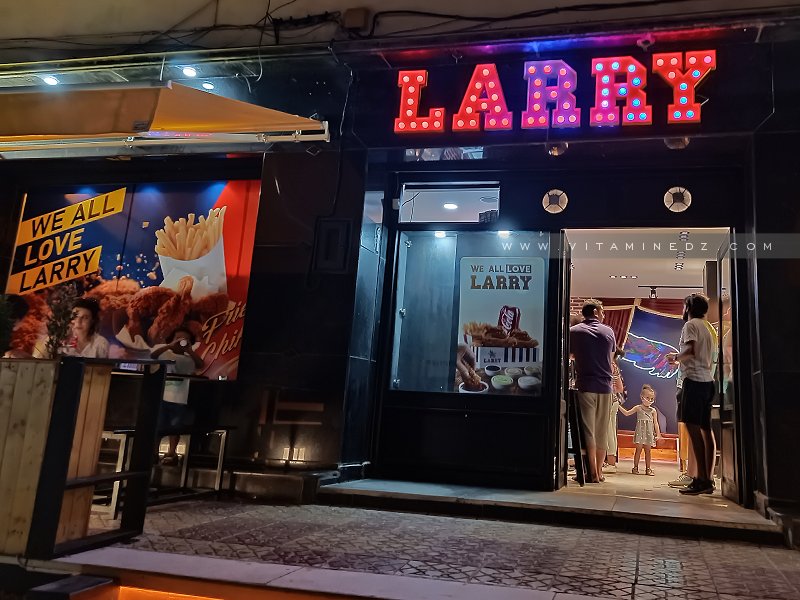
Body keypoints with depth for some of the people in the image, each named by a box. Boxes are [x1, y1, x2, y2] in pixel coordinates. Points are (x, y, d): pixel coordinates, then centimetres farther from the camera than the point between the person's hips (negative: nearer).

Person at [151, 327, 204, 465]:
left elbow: (200, 364, -10)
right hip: (162, 396, -1)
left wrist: (189, 350, -16)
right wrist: (169, 346, -20)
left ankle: (171, 452, 12)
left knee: (175, 427, 4)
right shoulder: (165, 354, 6)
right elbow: (152, 355, -12)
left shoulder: (189, 359, 8)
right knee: (158, 426, 3)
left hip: (180, 398, 1)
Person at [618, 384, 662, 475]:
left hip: (649, 433, 2)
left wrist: (658, 434, 2)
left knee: (648, 451, 6)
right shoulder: (638, 408, 2)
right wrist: (618, 406, -7)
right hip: (640, 432, -2)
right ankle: (635, 468, 6)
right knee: (638, 449, 0)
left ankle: (648, 469, 11)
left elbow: (655, 423, 7)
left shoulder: (653, 410, 6)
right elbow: (627, 413, 2)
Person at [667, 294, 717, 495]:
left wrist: (675, 356, 1)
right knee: (706, 429, 7)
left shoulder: (690, 325, -4)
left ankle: (701, 479, -17)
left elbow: (690, 350, -18)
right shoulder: (707, 329, 21)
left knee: (693, 427, -12)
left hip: (695, 380, -9)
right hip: (707, 380, 9)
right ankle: (708, 479, 8)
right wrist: (680, 360, 29)